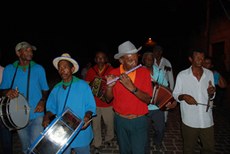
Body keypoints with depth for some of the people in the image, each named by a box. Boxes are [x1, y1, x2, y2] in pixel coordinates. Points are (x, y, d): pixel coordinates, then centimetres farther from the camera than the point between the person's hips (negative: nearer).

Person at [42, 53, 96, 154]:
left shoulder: (83, 85, -7)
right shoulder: (56, 89, 5)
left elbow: (90, 106, -7)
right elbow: (52, 108, 12)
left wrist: (87, 117, -25)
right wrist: (47, 117, -6)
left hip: (81, 134, -2)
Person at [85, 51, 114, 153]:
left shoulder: (111, 70, -6)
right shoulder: (91, 71, 1)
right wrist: (91, 84, -13)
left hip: (108, 103, -1)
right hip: (94, 103, 1)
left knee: (109, 123, 12)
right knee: (95, 125, 7)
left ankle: (108, 139, 42)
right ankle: (97, 145, 26)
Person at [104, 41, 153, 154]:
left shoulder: (144, 72, -10)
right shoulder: (114, 73, -6)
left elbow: (148, 100, -16)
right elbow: (108, 99, -3)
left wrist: (132, 87, -31)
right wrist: (109, 86, -24)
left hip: (139, 121, -2)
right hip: (120, 120, 2)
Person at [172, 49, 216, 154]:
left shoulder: (209, 74, 2)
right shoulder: (182, 75, -8)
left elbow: (211, 97, 10)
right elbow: (175, 95, -1)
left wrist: (211, 93, -12)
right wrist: (183, 96, -21)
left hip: (207, 120, 3)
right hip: (189, 121, -2)